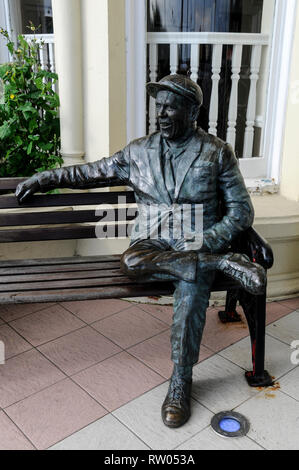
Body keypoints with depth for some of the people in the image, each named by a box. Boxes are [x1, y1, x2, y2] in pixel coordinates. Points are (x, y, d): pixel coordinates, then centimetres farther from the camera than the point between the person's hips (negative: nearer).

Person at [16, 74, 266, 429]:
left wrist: (208, 241, -14)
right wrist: (46, 178, 14)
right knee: (131, 262, -34)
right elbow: (93, 172, 20)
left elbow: (241, 212, 2)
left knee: (191, 288, -35)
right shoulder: (139, 152, 10)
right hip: (152, 240, 2)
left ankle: (181, 381, -16)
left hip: (199, 243, -2)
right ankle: (226, 264, -26)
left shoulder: (218, 153, 3)